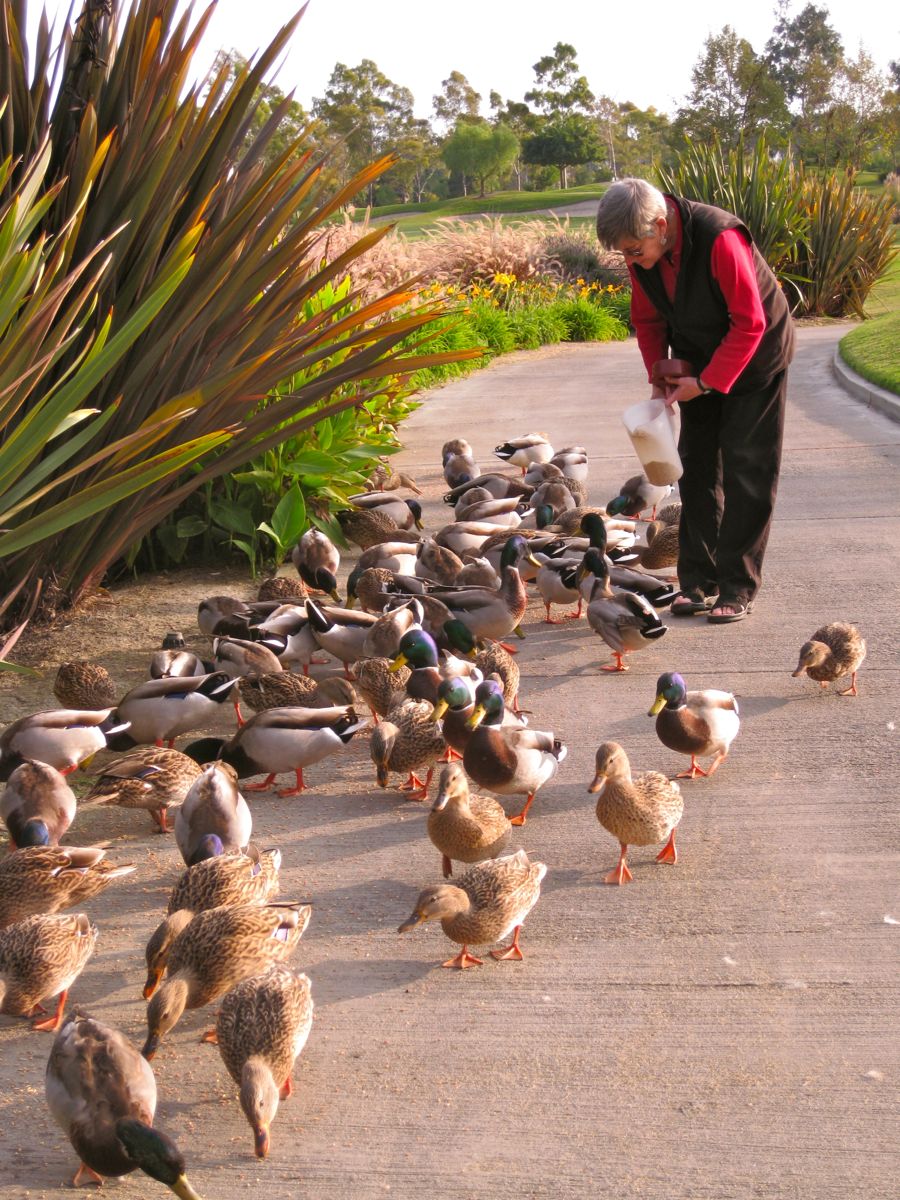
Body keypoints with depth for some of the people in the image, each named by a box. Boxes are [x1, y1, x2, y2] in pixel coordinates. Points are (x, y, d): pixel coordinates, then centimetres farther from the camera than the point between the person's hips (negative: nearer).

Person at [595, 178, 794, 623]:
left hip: (754, 360, -6)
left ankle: (737, 588, -1)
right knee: (696, 470, 6)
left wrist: (706, 382, -27)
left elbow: (750, 324, -28)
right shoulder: (642, 253, -13)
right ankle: (697, 582, 13)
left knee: (746, 473, -6)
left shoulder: (720, 239, -34)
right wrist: (658, 378, -8)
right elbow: (647, 319, 3)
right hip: (699, 366, 6)